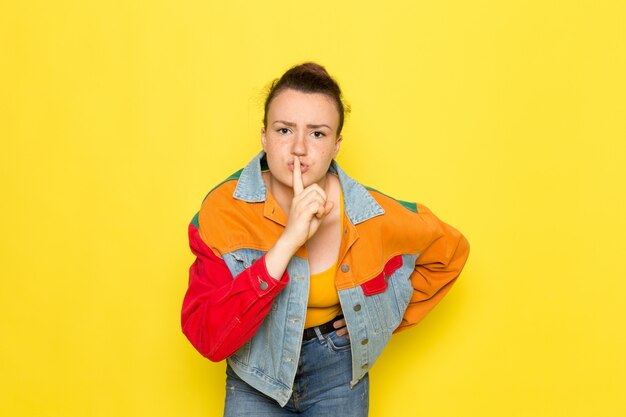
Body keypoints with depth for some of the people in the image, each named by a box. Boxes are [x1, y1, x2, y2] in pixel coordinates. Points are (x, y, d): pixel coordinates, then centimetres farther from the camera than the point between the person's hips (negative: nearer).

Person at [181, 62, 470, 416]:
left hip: (338, 377, 1)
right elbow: (207, 339, -30)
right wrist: (287, 242, -37)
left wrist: (384, 318, -1)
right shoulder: (225, 210, -21)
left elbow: (451, 250, 3)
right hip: (256, 378, -1)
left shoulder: (374, 216, -17)